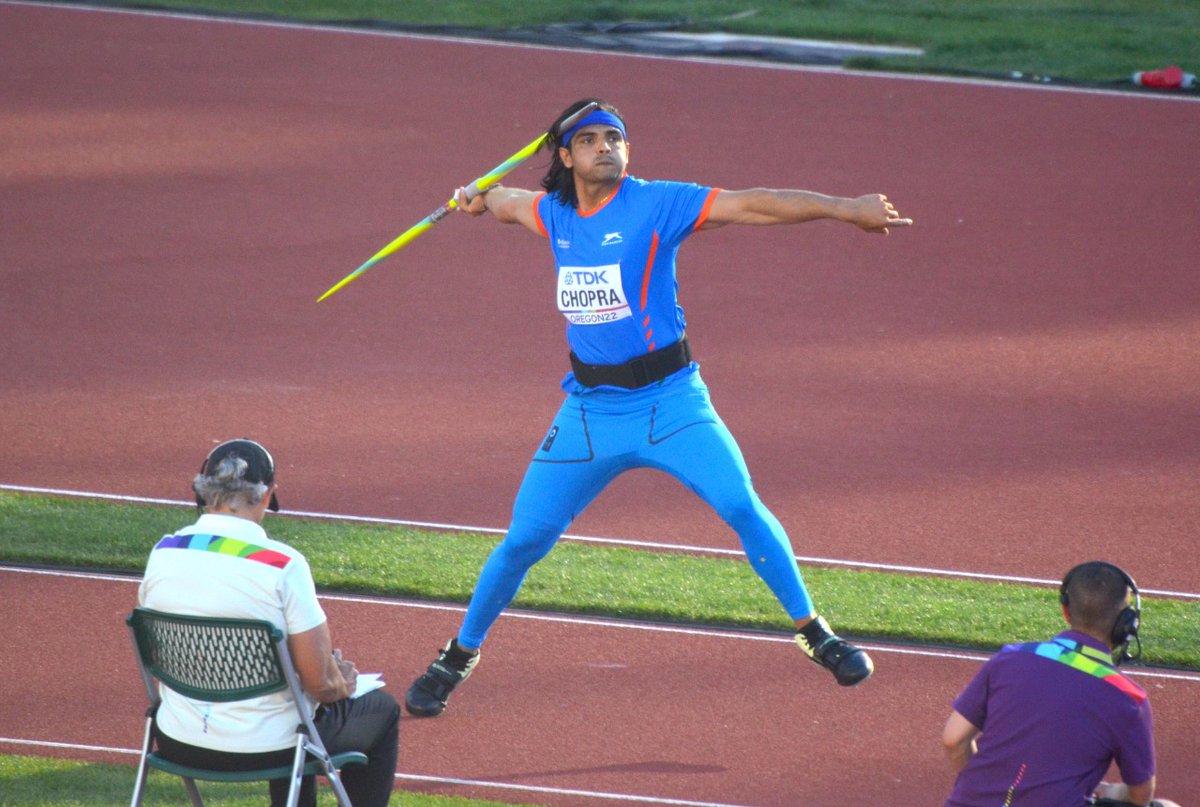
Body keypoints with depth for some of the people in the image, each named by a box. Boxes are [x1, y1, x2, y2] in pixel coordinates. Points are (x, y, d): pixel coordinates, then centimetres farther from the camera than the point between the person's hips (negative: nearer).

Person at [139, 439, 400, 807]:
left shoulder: (162, 553, -4)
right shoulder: (283, 565, -19)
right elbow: (320, 682, -16)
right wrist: (340, 685, 9)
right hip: (264, 747, -5)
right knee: (382, 709, 24)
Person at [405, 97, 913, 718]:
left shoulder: (655, 204, -9)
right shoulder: (554, 213, 6)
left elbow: (751, 205, -17)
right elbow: (513, 203, 29)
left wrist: (845, 209, -24)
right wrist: (481, 200, 6)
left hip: (668, 400, -3)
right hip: (589, 407, 3)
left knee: (742, 508, -18)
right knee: (523, 540, 3)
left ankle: (814, 633, -4)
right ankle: (460, 656, 21)